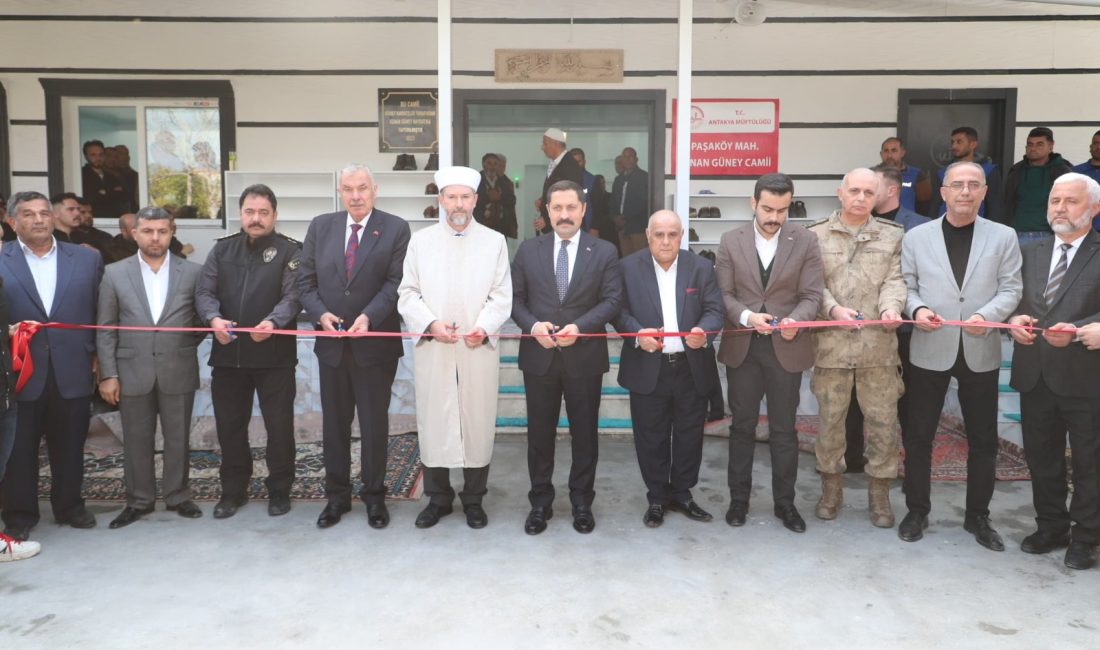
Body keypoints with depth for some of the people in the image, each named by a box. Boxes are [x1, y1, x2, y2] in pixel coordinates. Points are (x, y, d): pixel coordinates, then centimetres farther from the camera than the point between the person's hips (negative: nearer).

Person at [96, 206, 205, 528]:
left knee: (178, 439, 9)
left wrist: (185, 347, 0)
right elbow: (105, 330, 2)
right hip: (132, 372, 1)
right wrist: (108, 374, -2)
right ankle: (139, 500, 24)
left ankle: (177, 496, 24)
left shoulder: (192, 272, 0)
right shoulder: (114, 273, 2)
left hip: (178, 372, 0)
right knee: (136, 441, 10)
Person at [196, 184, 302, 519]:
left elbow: (293, 295, -13)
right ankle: (233, 490, 28)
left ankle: (279, 490, 21)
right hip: (228, 353, 4)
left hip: (275, 355, -3)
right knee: (229, 426, 12)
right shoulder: (222, 249, 10)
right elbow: (204, 291, 2)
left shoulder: (290, 250, -1)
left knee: (279, 426, 4)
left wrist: (272, 322, -33)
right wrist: (214, 318, -20)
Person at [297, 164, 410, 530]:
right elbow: (306, 280, 6)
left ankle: (374, 496, 22)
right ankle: (336, 496, 25)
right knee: (334, 424, 12)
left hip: (376, 342, -3)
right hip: (331, 343, 3)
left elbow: (395, 282, -9)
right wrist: (321, 314, -11)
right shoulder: (320, 227, 7)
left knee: (374, 424, 7)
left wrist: (368, 317, -22)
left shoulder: (396, 229, -3)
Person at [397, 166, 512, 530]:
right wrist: (430, 324, -12)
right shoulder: (421, 240, 8)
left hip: (479, 349, 0)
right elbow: (407, 293, 5)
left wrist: (484, 328, -15)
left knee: (478, 423, 4)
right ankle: (438, 498, 21)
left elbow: (501, 295, 2)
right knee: (433, 422, 5)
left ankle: (474, 500, 19)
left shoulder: (494, 241, 7)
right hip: (432, 348, 1)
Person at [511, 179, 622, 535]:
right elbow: (515, 297, 4)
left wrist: (580, 327, -19)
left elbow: (612, 299, -6)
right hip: (539, 356, 1)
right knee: (539, 433, 10)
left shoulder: (604, 252, 1)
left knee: (584, 433, 9)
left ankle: (582, 502, 25)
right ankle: (540, 502, 24)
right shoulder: (528, 250, 6)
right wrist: (533, 324, -14)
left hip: (585, 357, -1)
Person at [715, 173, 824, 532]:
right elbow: (724, 293, -1)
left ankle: (785, 502, 23)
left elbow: (812, 295, -4)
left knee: (784, 429, 9)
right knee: (742, 426, 11)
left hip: (786, 347, -1)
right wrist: (746, 316, -19)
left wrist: (795, 319, -24)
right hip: (742, 346, 1)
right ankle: (739, 499, 24)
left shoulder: (806, 240, -1)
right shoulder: (731, 241, 1)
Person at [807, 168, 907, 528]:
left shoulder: (893, 236, 10)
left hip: (878, 346, 1)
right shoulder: (817, 236, 5)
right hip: (831, 345, -1)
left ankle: (879, 492, 22)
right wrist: (833, 309, -18)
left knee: (883, 421, 6)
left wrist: (891, 307, -19)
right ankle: (831, 488, 26)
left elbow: (895, 279, 1)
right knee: (830, 420, 9)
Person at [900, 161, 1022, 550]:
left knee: (983, 440, 9)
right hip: (930, 350, 0)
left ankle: (978, 516, 26)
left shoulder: (1003, 237, 4)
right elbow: (905, 286, 3)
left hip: (981, 352, 1)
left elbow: (1010, 289, 0)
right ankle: (917, 511, 22)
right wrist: (916, 309, -17)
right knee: (918, 436, 6)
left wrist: (987, 316, -19)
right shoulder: (916, 237, 4)